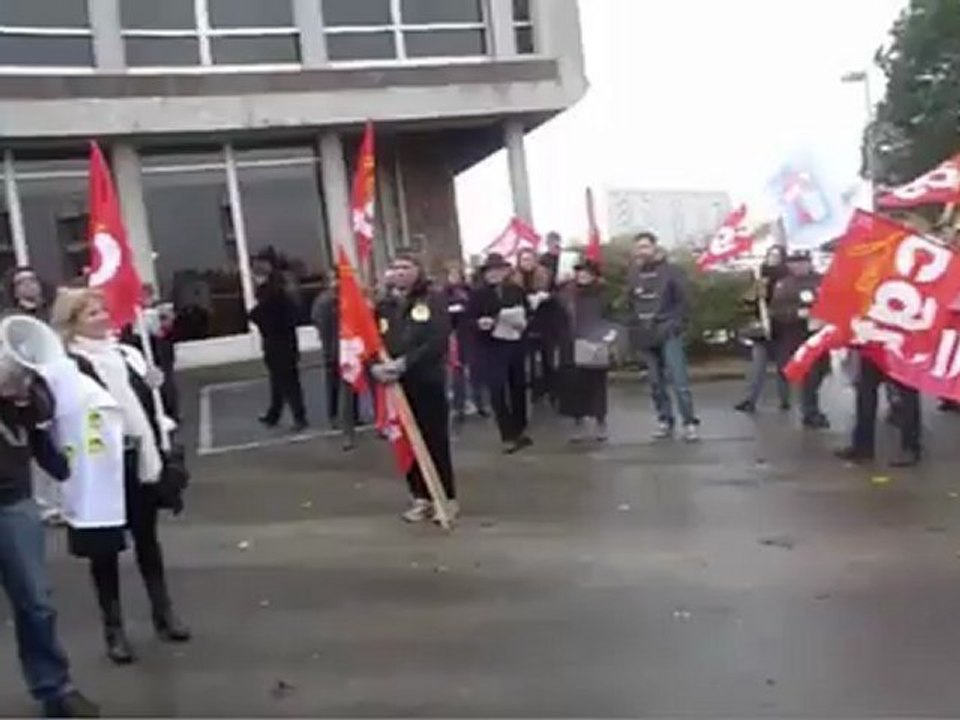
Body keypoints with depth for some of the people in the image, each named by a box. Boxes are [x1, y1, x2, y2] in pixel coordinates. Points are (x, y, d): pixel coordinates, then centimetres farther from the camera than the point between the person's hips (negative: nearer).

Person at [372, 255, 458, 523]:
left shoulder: (434, 302, -2)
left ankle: (448, 498, 11)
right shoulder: (383, 307, 11)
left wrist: (404, 363, -22)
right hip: (394, 385, 4)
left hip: (427, 382, -4)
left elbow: (438, 343, -14)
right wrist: (375, 366, -16)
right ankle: (421, 497, 20)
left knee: (435, 441, 0)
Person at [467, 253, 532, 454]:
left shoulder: (517, 291, 5)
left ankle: (520, 431, 30)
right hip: (490, 349, -4)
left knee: (518, 388, 14)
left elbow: (527, 314, 12)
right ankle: (508, 437, 0)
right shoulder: (477, 294, -5)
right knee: (498, 392, -7)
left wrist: (523, 323, -9)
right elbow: (468, 320, -6)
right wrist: (479, 323, -27)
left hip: (515, 345, 4)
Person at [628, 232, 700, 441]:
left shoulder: (671, 271, -4)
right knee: (656, 383, 9)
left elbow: (684, 301, -5)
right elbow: (631, 304, 16)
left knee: (679, 380, -9)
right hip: (646, 336, 5)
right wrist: (635, 326, 7)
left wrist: (677, 325, -10)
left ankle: (689, 423, -5)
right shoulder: (634, 274, 9)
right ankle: (665, 421, 18)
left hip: (668, 334, -5)